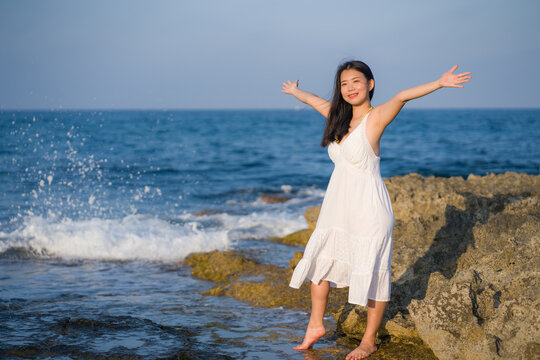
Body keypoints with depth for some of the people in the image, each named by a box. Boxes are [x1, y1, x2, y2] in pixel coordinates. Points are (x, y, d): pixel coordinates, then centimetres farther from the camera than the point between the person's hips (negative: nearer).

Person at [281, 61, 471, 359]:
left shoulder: (376, 118, -11)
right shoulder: (339, 118, 9)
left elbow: (402, 96, -28)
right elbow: (316, 101, 28)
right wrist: (294, 91, 45)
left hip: (368, 207, -7)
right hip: (337, 205, 8)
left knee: (372, 272, 1)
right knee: (320, 259, 14)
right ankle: (315, 325, 31)